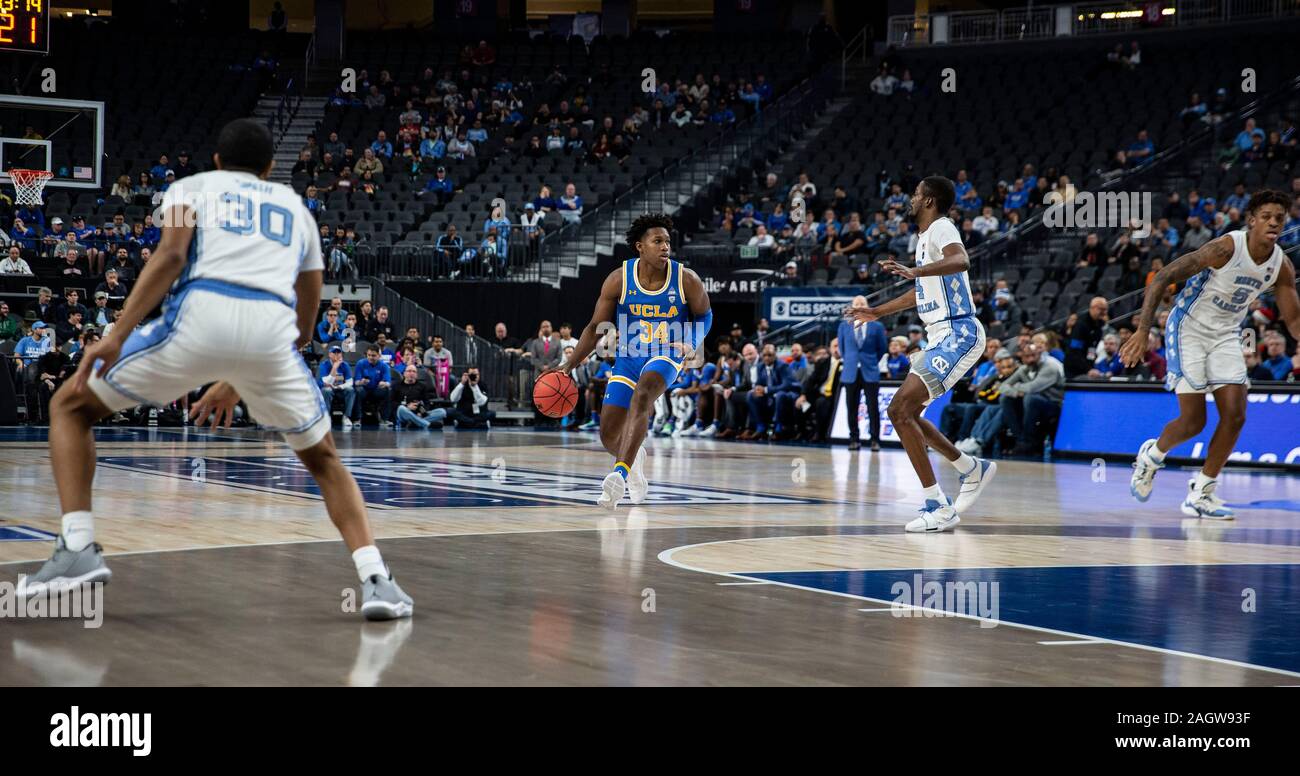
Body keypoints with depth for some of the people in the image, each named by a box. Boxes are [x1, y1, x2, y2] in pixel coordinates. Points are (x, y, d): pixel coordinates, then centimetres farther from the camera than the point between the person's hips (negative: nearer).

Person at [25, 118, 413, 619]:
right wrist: (237, 382, 45)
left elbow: (171, 254, 2)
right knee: (322, 459, 26)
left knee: (70, 407, 19)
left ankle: (77, 549, 2)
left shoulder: (192, 187, 25)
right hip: (272, 329, 2)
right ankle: (375, 579, 7)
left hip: (199, 316, -2)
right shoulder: (295, 207, 35)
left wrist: (117, 335, -4)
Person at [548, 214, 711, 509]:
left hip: (667, 355, -3)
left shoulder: (687, 280, -12)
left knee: (641, 397, -36)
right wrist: (569, 365, -9)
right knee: (609, 436, 2)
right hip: (628, 357, 3)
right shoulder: (619, 280, -10)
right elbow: (596, 328, -1)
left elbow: (704, 315, 6)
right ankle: (634, 456, 41)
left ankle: (619, 475, -42)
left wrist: (693, 345, -14)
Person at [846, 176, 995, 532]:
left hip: (958, 334, -10)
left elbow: (961, 261, -35)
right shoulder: (925, 236, 19)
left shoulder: (941, 228, -11)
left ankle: (939, 508, -16)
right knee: (902, 412, 14)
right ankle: (972, 469, 25)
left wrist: (914, 271, -47)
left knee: (902, 411, -17)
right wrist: (877, 312, 38)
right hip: (941, 337, 10)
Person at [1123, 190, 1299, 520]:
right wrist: (1142, 331, -29)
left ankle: (1200, 493, 4)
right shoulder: (1226, 247, -23)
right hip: (1188, 329, -6)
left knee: (1235, 415, -7)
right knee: (1193, 421, -9)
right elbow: (1162, 278, -22)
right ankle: (1152, 455, 23)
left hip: (1226, 336, 6)